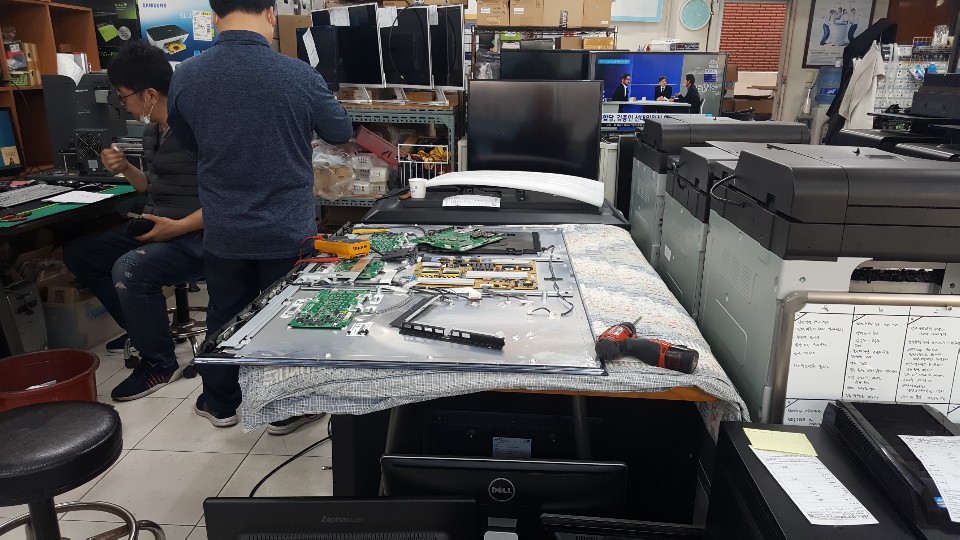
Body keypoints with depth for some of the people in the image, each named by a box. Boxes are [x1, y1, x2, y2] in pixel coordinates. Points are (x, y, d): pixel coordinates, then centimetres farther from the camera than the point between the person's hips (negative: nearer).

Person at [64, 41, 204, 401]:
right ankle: (142, 329, 20)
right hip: (156, 227, 10)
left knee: (129, 270, -31)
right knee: (79, 253, 9)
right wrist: (125, 169, 4)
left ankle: (160, 363, -10)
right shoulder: (152, 130, 11)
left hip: (198, 236, -10)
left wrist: (179, 227, -24)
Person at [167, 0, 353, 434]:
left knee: (224, 318, 19)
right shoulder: (298, 75, -16)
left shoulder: (185, 77, -7)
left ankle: (220, 404, 37)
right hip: (289, 230, -2)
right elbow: (342, 133, 1)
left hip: (224, 232, 3)